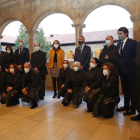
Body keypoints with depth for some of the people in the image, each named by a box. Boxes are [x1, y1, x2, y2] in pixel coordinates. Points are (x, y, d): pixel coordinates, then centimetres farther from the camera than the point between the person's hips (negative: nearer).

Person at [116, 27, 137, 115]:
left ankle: (132, 109, 14)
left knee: (132, 90, 2)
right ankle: (126, 106, 30)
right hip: (122, 70, 7)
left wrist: (133, 65, -12)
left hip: (130, 70, -7)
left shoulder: (133, 42, -6)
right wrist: (119, 66, 6)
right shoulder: (119, 44, 14)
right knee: (125, 89, 16)